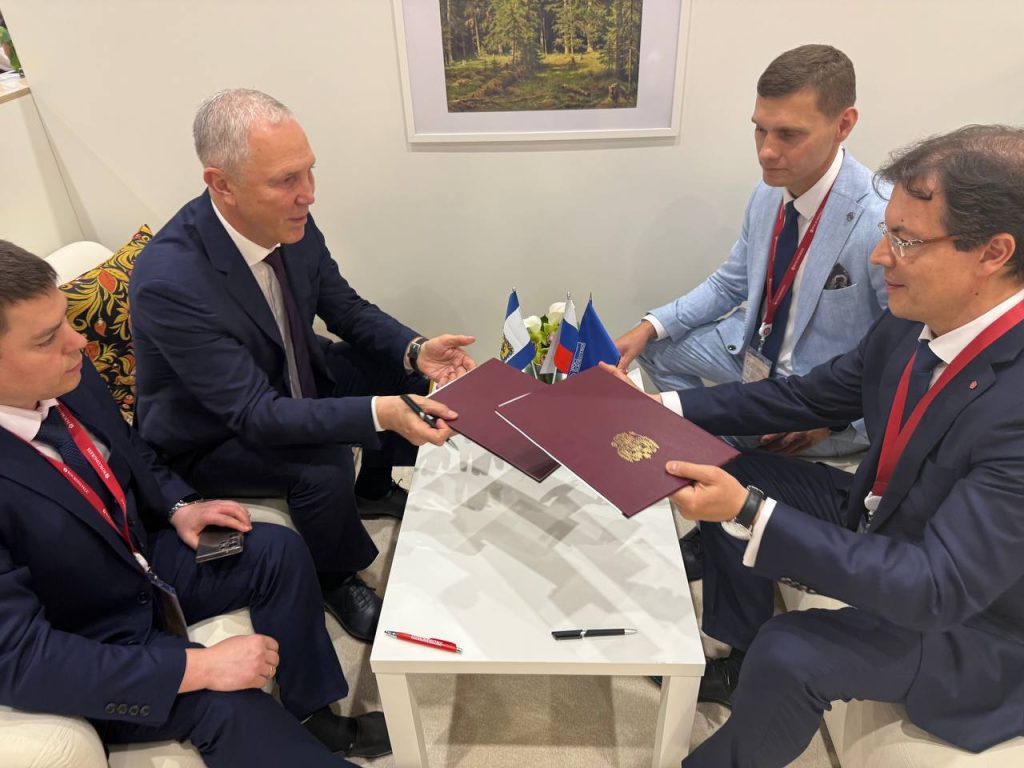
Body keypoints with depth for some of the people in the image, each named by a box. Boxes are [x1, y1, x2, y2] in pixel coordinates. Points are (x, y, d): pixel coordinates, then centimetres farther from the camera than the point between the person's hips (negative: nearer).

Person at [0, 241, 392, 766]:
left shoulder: (65, 376, -13)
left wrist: (179, 507, -8)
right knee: (227, 703, -24)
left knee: (278, 550, -3)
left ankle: (313, 717, 13)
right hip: (81, 654, -6)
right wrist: (199, 666, -30)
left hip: (140, 558, 7)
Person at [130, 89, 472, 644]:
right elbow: (255, 415, -35)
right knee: (323, 468, -30)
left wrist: (416, 350, -22)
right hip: (209, 435, -6)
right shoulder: (168, 282, -36)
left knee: (406, 374, -2)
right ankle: (338, 581, 4)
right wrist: (380, 412, -46)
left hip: (289, 380, 7)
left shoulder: (291, 223, -17)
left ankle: (373, 488, 25)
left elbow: (346, 308, -3)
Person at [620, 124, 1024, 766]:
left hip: (971, 619, -7)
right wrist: (670, 408, -9)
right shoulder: (915, 318, -13)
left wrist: (750, 513, -42)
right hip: (886, 518, 7)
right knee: (739, 481, 2)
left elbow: (937, 588, -35)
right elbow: (815, 396, -1)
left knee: (788, 654, -25)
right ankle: (745, 664, 21)